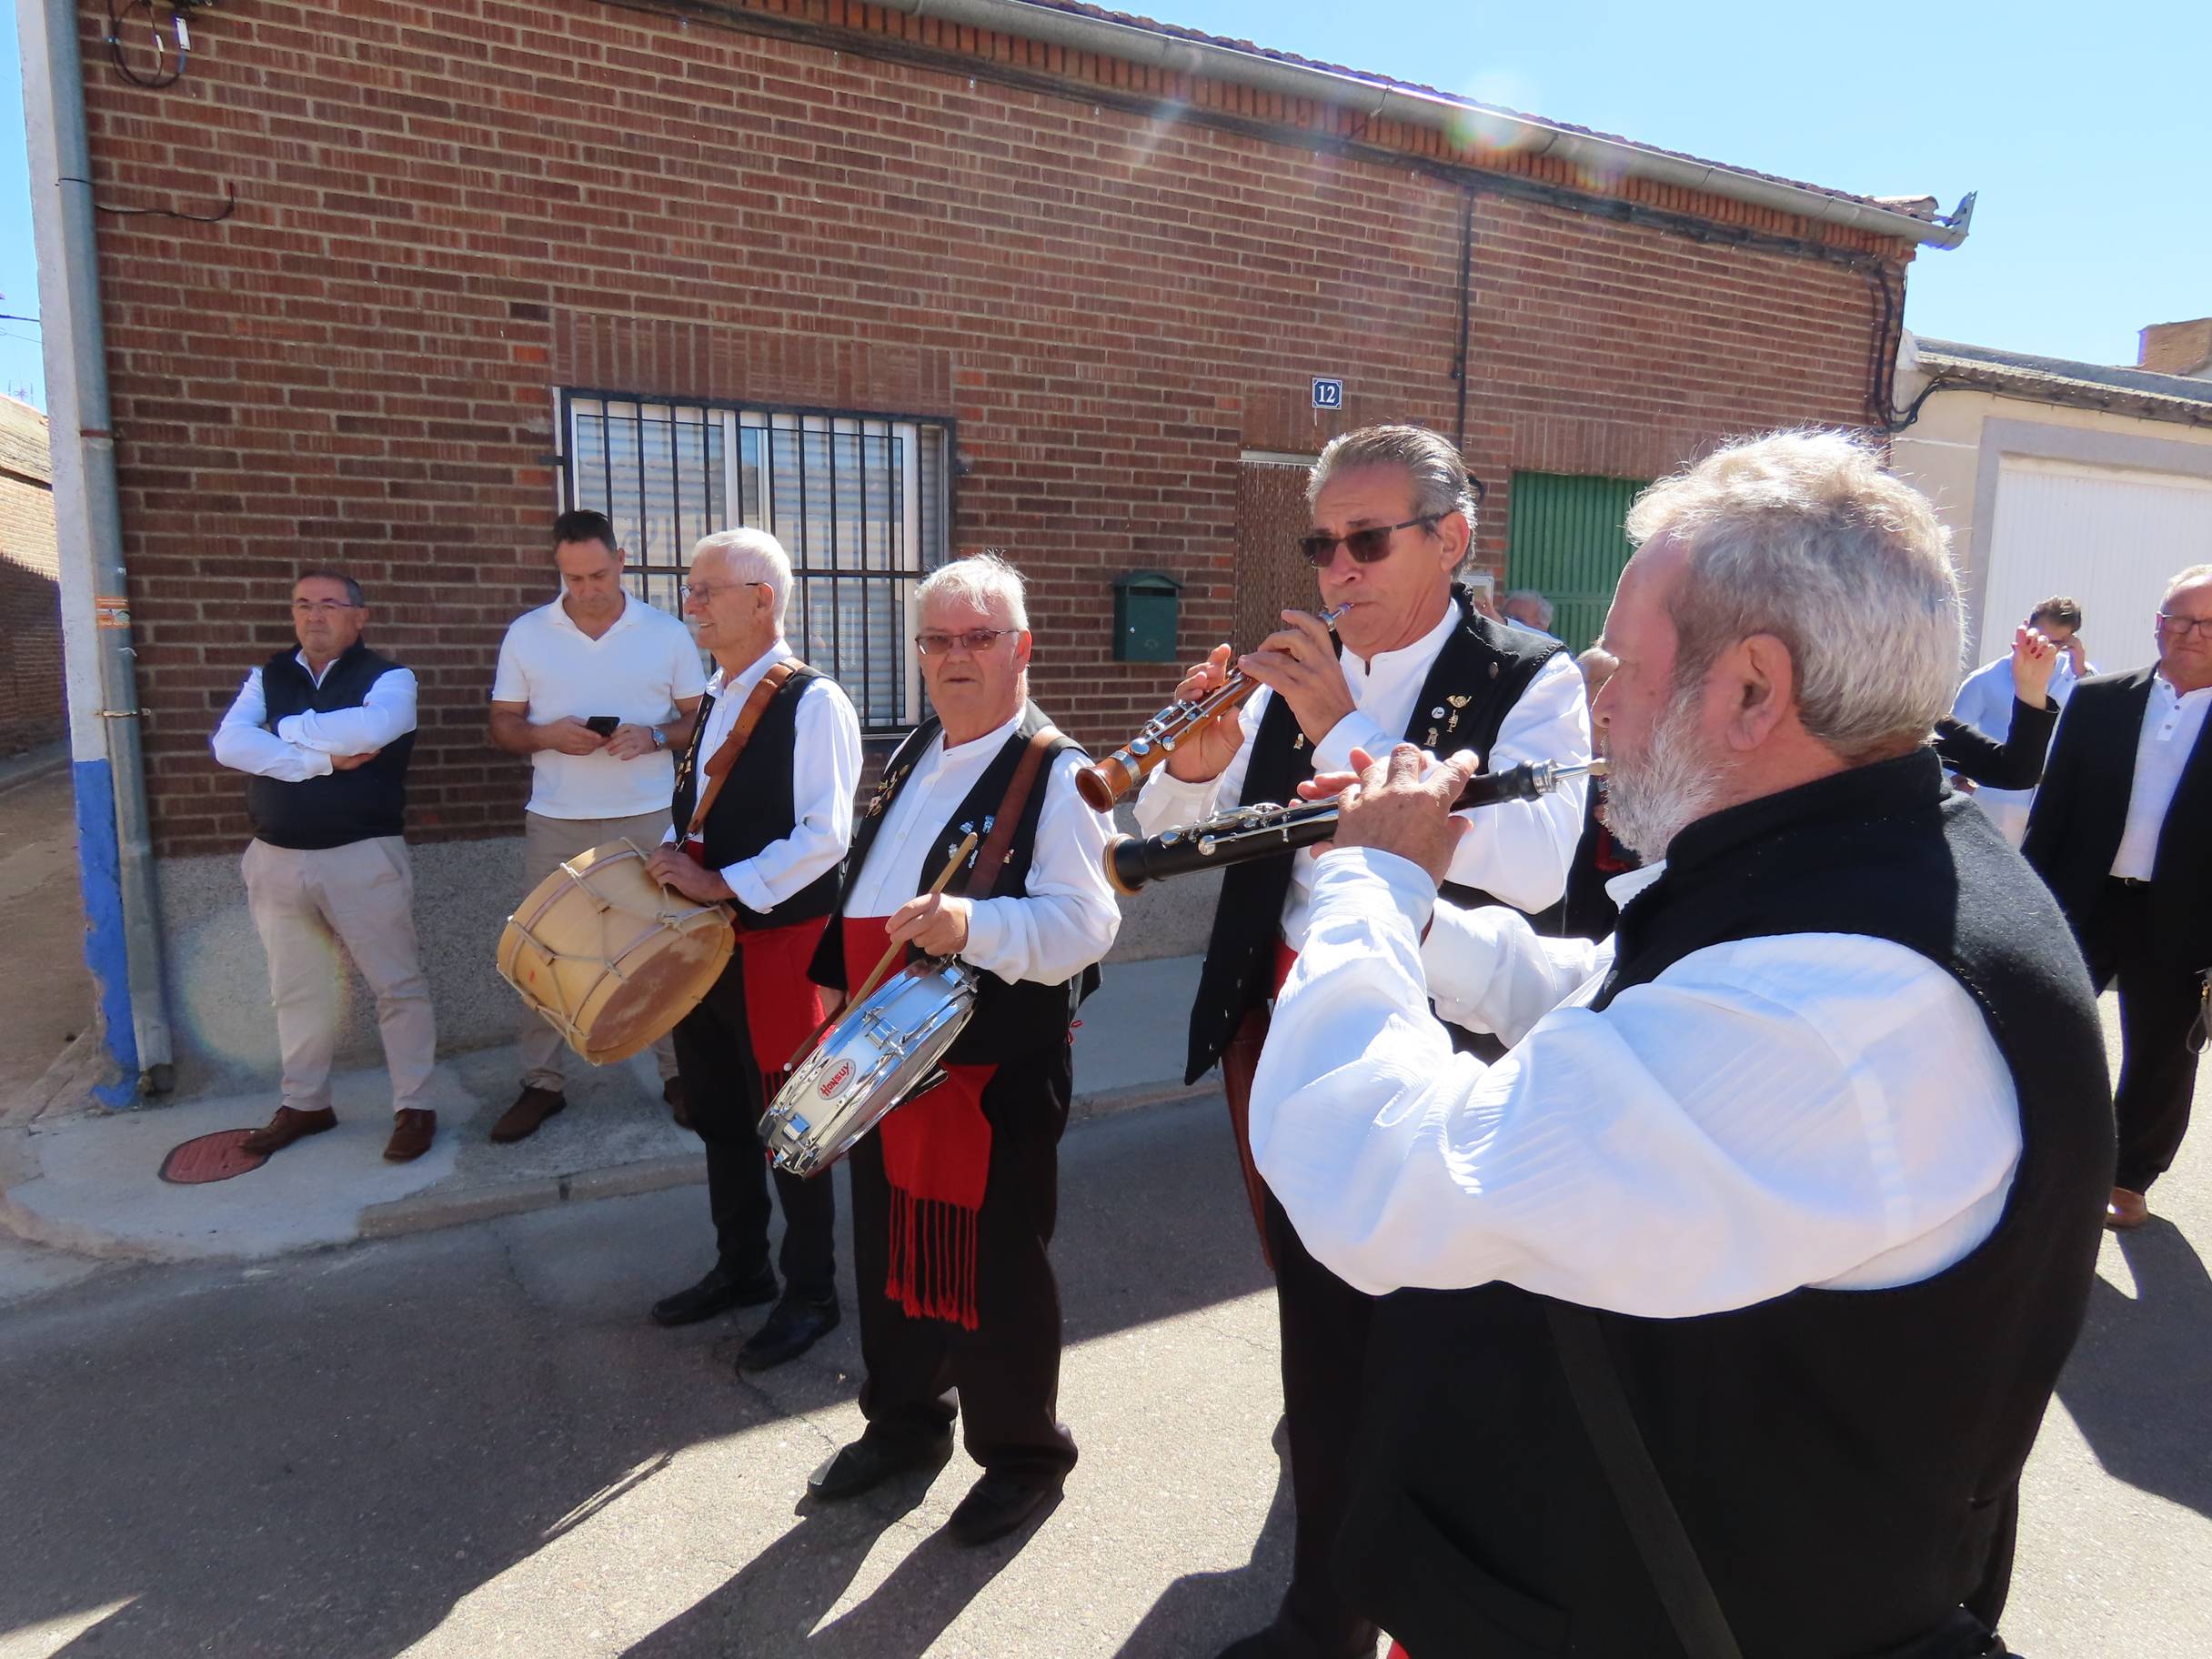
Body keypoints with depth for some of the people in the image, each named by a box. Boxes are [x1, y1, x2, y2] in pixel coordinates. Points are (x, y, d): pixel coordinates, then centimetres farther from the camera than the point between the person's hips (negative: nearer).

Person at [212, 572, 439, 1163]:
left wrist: (288, 731, -10)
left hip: (363, 858, -4)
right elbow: (229, 744, -7)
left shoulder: (388, 678, -1)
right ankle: (305, 1103, 29)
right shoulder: (267, 679, 10)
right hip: (276, 861, 5)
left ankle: (414, 1106, 9)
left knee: (397, 985, -1)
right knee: (295, 990, 15)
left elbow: (371, 727, -24)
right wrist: (323, 758, -16)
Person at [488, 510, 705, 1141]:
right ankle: (542, 1082, 17)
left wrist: (652, 738, -15)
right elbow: (502, 724, 7)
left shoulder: (668, 633, 2)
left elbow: (699, 719, 5)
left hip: (649, 818, -1)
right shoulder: (525, 634, 5)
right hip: (556, 822, 1)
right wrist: (548, 735, -14)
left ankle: (677, 1071, 16)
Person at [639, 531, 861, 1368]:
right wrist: (673, 862, 3)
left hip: (779, 940, -8)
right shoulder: (716, 698, 12)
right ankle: (740, 1268, 38)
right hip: (705, 940, 8)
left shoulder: (813, 702, -15)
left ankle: (810, 1295, 23)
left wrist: (723, 885, -19)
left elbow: (825, 835, -21)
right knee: (720, 1116, 19)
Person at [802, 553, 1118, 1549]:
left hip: (997, 1067, -7)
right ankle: (904, 1421, 42)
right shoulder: (914, 755, 12)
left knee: (993, 1264, 6)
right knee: (890, 1243, 19)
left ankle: (1021, 1454, 29)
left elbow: (1084, 923, -23)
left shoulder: (1056, 774, -14)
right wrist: (838, 990, 19)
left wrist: (972, 924, -38)